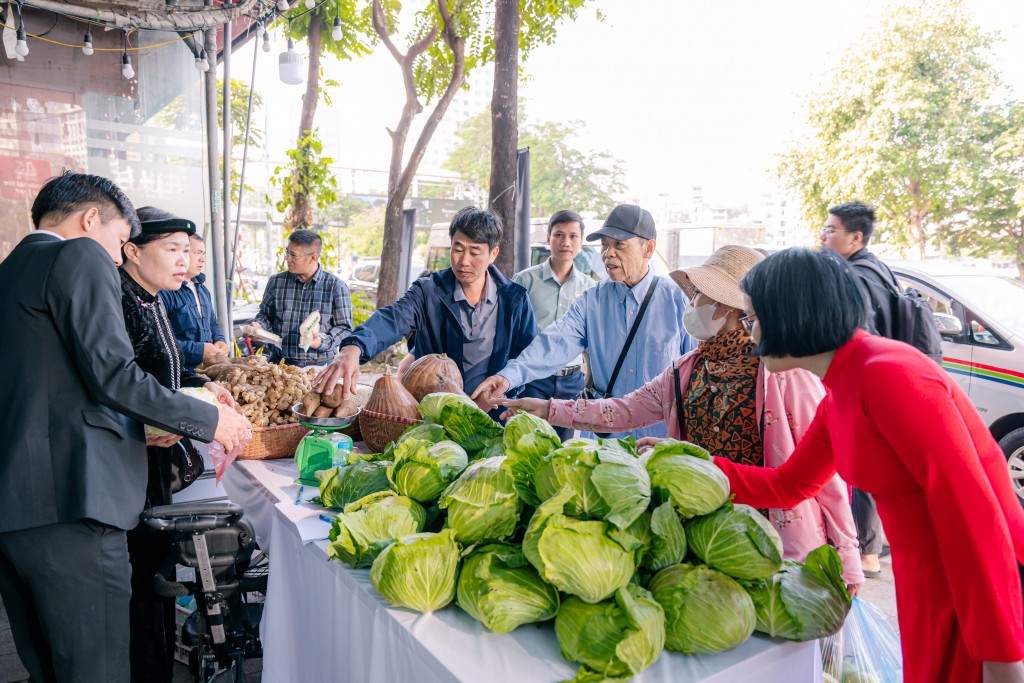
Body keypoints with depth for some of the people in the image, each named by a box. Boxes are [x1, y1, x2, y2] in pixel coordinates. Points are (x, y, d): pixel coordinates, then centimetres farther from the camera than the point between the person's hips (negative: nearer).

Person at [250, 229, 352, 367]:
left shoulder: (336, 286, 1)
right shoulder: (276, 281, 10)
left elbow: (344, 327, 3)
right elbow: (266, 314, 23)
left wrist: (323, 342, -13)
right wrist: (258, 326, 2)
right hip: (281, 362, 2)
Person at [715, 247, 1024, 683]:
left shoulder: (887, 373, -25)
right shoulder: (837, 396, 4)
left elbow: (972, 511, -25)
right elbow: (786, 486, 13)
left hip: (982, 594, -8)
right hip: (927, 584, 8)